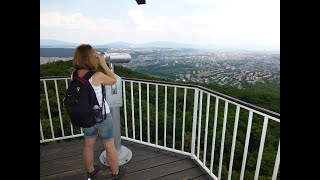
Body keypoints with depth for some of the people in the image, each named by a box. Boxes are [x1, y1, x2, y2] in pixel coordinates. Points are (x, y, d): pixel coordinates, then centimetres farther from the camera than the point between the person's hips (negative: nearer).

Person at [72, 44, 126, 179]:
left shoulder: (74, 75, -7)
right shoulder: (97, 76, -25)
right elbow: (113, 80, -7)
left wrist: (98, 65, 4)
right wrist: (103, 64, -6)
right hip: (102, 116, -6)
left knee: (88, 144, 24)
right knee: (109, 146, 13)